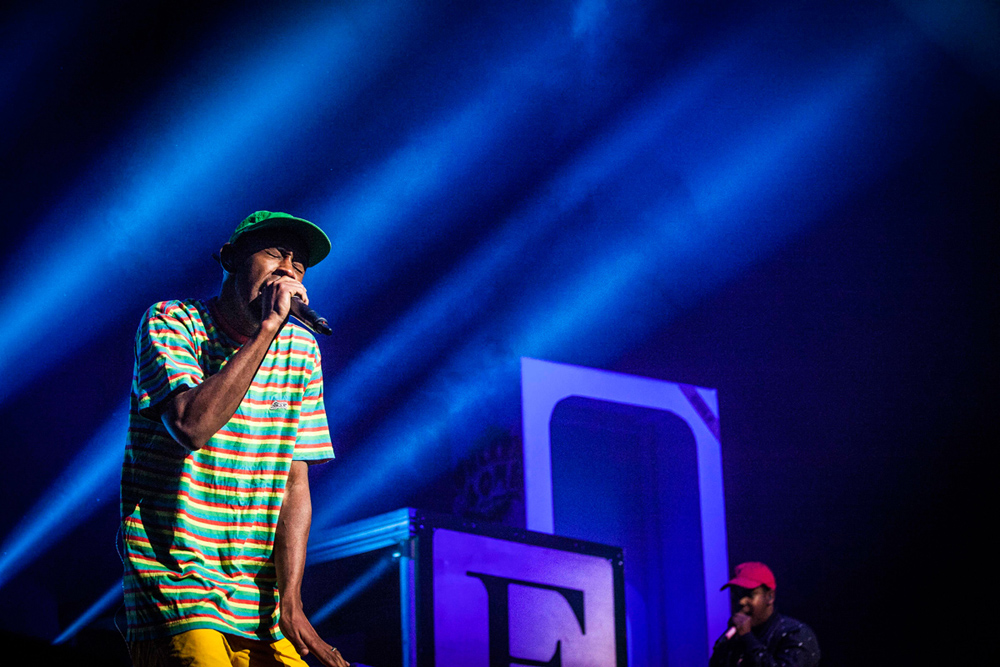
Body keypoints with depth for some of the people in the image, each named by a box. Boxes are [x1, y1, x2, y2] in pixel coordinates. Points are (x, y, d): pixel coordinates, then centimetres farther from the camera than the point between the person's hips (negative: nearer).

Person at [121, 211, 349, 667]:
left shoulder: (300, 349, 10)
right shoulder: (169, 322, -4)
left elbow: (295, 483, 7)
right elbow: (192, 424, -23)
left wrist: (289, 604, -3)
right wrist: (267, 328, -19)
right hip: (176, 586, -5)